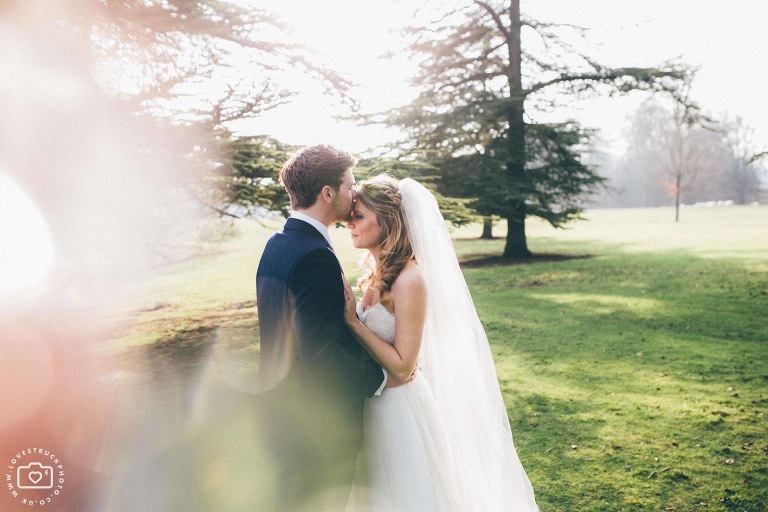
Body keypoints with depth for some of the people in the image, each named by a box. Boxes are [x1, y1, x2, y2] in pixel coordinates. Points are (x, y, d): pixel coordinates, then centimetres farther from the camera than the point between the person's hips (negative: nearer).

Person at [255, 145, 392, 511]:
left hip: (283, 412, 9)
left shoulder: (277, 244, 5)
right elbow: (320, 354, -29)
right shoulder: (315, 257, -25)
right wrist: (380, 377, -15)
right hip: (319, 429, -9)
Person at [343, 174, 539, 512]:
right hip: (374, 403, 8)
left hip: (401, 406, -8)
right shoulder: (378, 271, 4)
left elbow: (402, 366, -22)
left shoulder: (410, 279, -22)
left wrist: (351, 319, -22)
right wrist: (349, 312, -6)